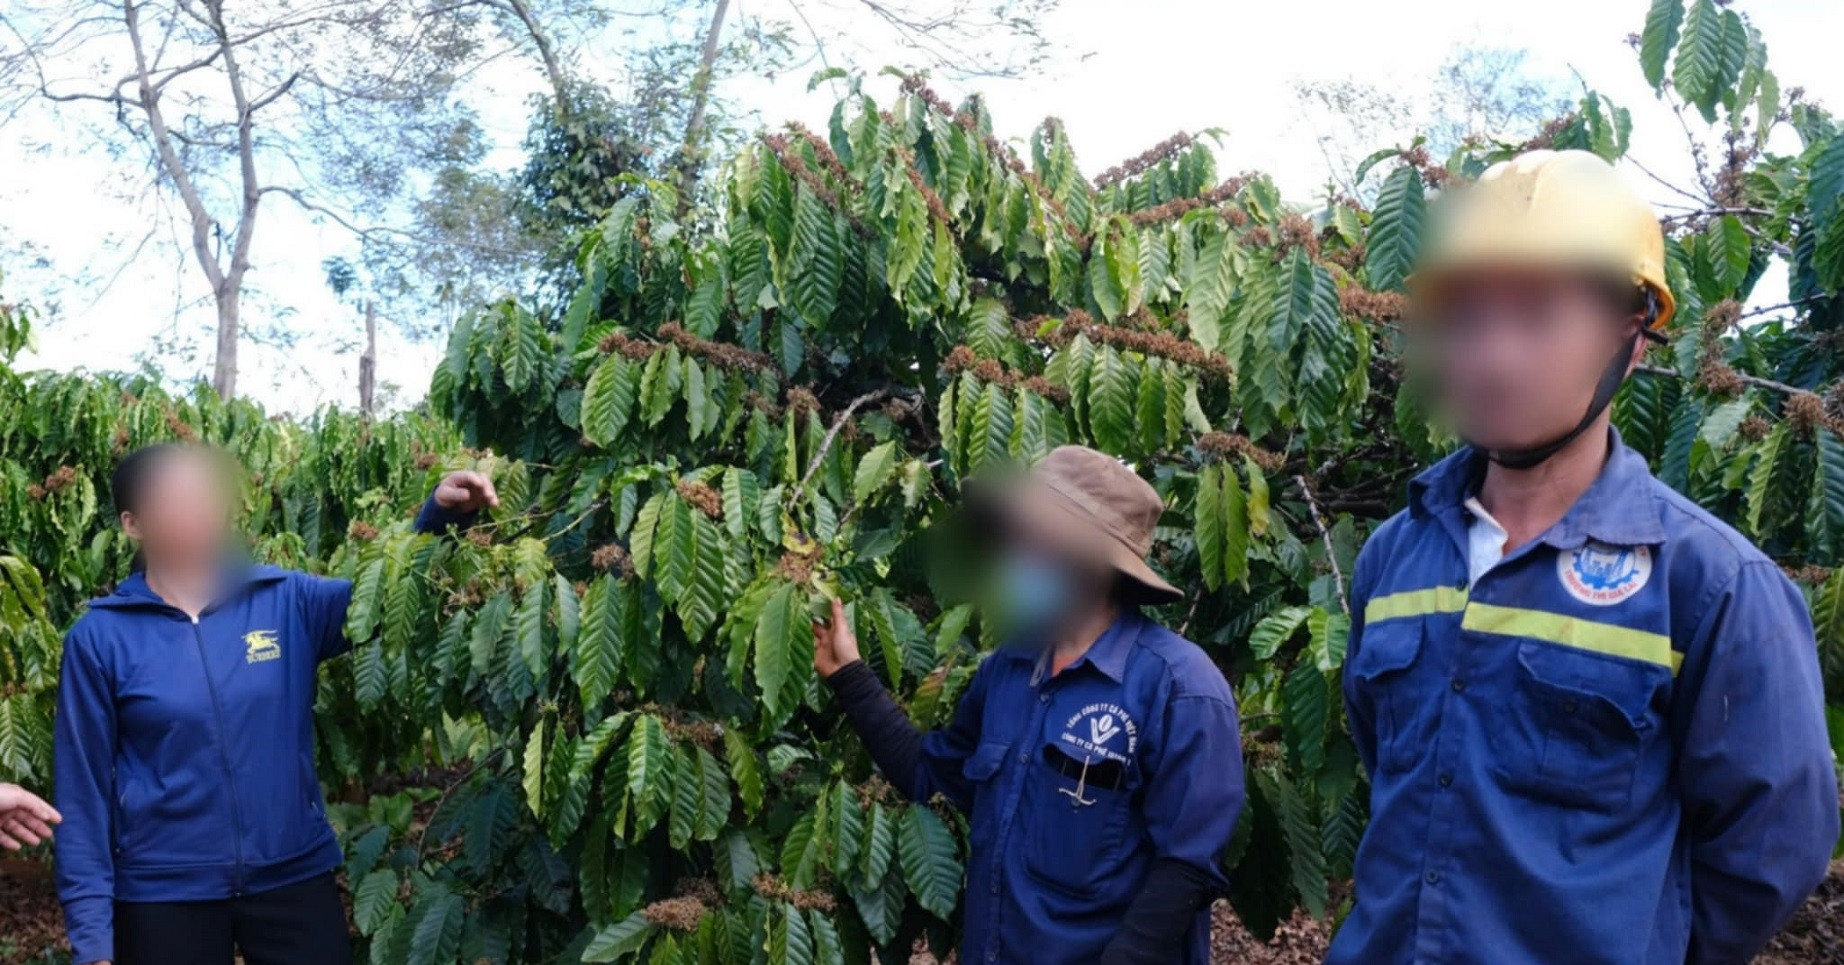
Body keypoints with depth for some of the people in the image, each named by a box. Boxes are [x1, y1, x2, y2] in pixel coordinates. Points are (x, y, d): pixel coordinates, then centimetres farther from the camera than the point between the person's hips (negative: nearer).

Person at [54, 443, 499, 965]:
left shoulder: (285, 600, -1)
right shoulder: (100, 637, -3)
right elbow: (84, 792, -1)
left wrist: (439, 513, -25)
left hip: (295, 876, 1)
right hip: (164, 892, -1)